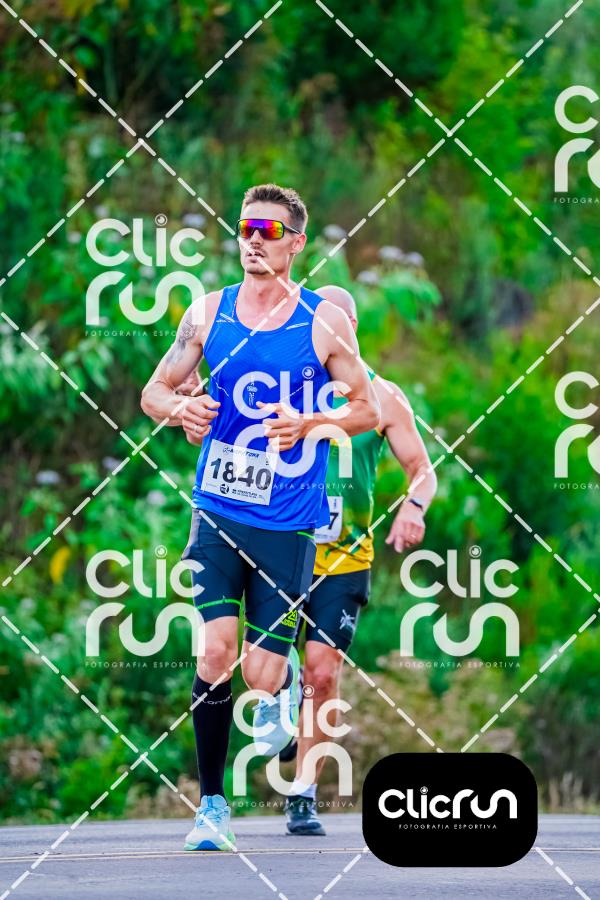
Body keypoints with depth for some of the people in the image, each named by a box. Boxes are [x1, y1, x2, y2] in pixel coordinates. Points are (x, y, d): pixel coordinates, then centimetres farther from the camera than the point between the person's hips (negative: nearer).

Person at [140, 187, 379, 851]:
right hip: (217, 514, 1)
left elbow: (367, 410, 2)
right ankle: (212, 803, -4)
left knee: (261, 673, -3)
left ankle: (281, 684, 37)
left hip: (289, 523, -1)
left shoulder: (325, 321, -1)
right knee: (216, 650, -15)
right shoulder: (208, 313, 5)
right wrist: (181, 408, -11)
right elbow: (154, 392, 13)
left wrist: (310, 424, -17)